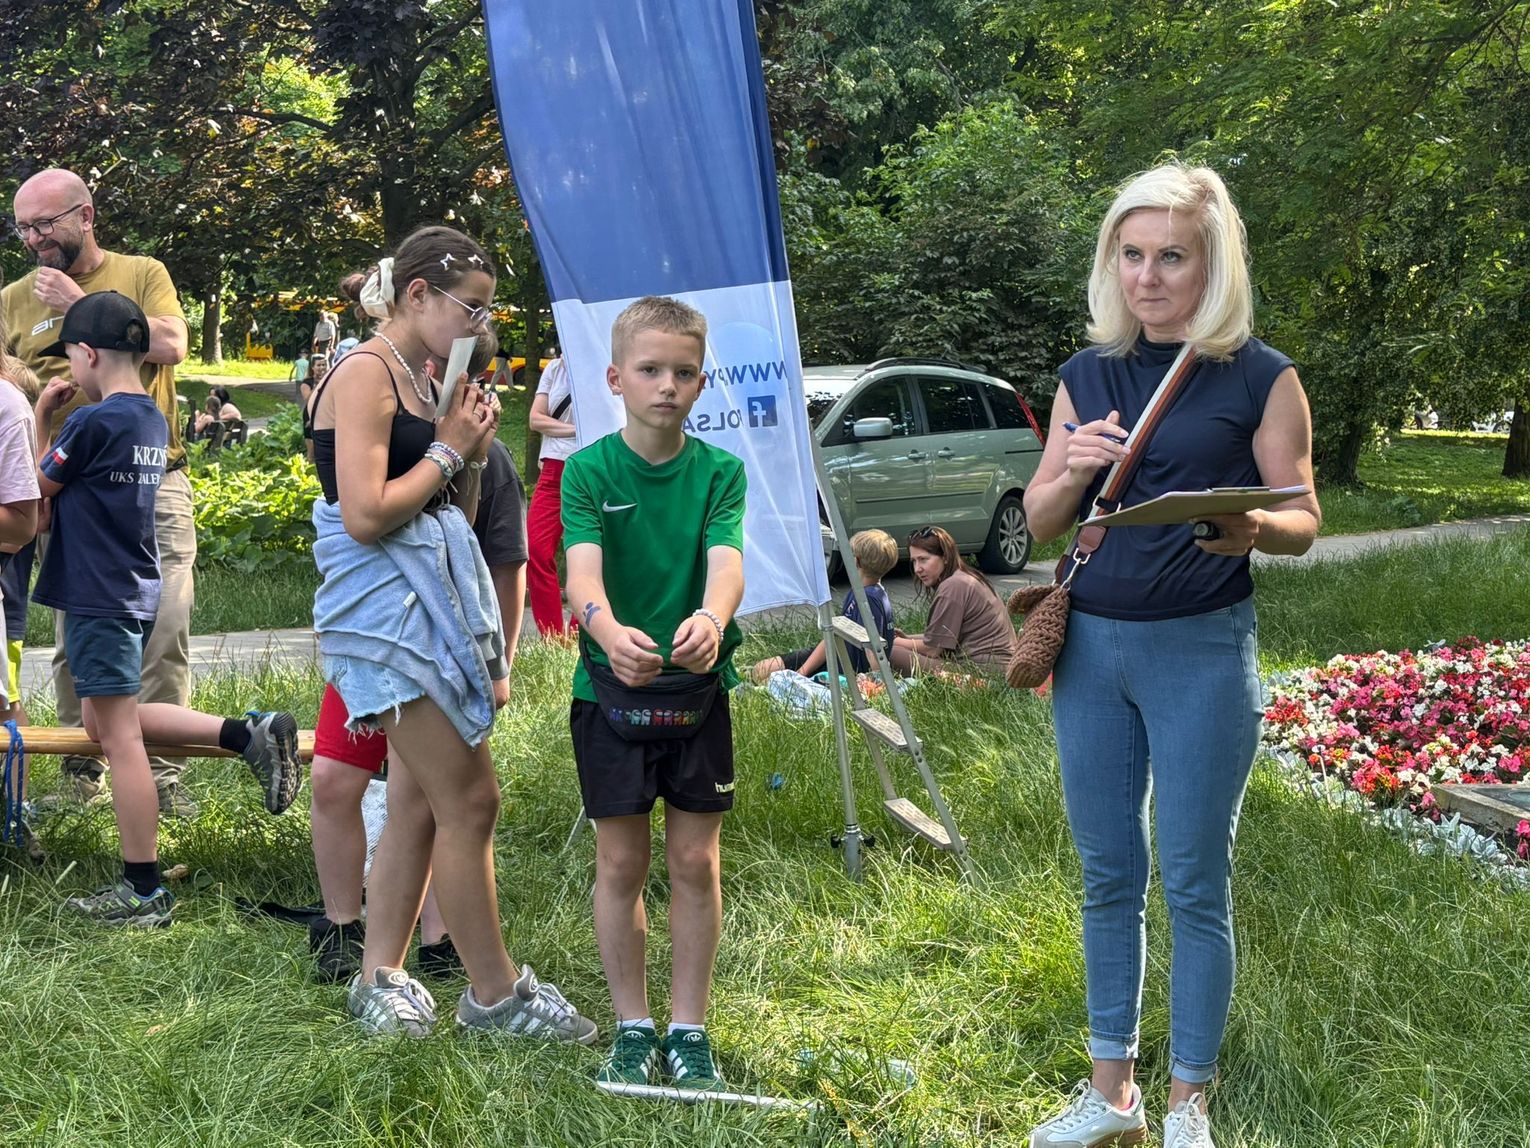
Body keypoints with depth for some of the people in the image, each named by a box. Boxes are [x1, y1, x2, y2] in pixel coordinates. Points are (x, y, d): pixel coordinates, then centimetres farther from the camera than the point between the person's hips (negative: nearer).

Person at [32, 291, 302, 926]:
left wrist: (40, 416, 3)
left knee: (120, 737, -3)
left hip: (99, 599, -9)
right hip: (136, 591, 9)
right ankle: (250, 734, 10)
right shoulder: (153, 421, 10)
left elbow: (35, 487, -4)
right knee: (109, 722, 20)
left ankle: (144, 892, 4)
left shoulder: (92, 422, -17)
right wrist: (58, 419, 14)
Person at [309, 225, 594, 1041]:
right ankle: (495, 995, 3)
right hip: (386, 605, -10)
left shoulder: (419, 380, 16)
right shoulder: (365, 374, -11)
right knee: (469, 800, -7)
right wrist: (448, 450, -9)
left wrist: (472, 451, 2)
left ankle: (380, 978, 20)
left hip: (430, 599, 10)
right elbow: (365, 515, -20)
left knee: (418, 803, 11)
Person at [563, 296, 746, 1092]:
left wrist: (711, 619, -43)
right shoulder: (589, 471, -6)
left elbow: (726, 561, -19)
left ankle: (688, 1028, 20)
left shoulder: (719, 472, -2)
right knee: (621, 862, 7)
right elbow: (582, 569, -22)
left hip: (698, 686, 1)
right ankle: (632, 1027, 22)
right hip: (610, 689, -1)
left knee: (695, 861, 7)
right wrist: (611, 632, -44)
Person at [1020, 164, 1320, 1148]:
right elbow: (1039, 523, 10)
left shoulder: (1262, 379, -4)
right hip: (1090, 643, 4)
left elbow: (1303, 523, -2)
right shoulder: (1089, 376, 8)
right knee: (1108, 877, 11)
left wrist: (1250, 527, -25)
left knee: (1195, 882, 2)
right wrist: (1072, 473, -12)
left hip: (1202, 651, -4)